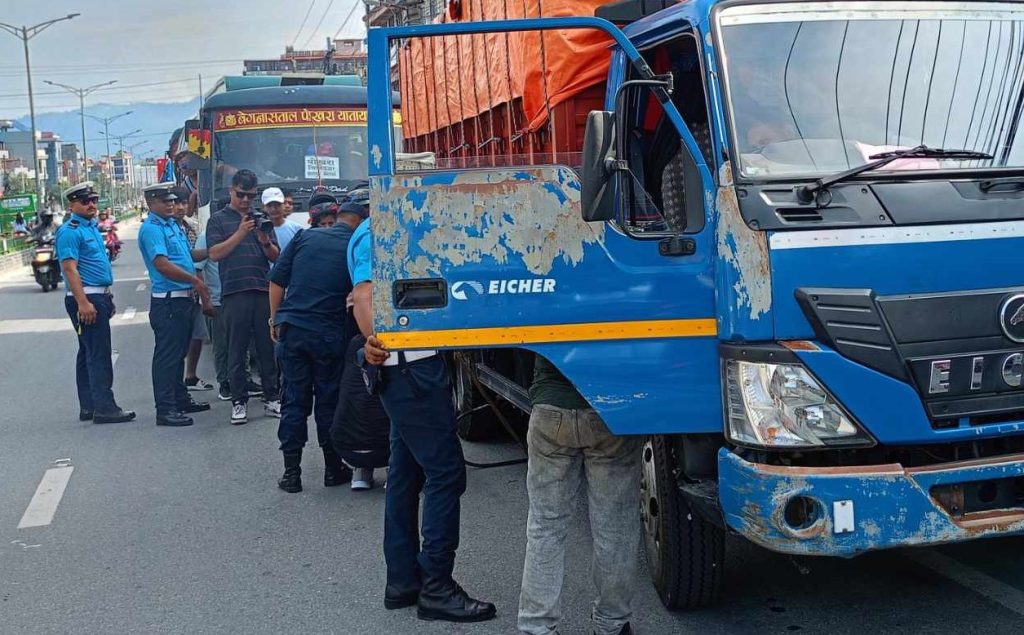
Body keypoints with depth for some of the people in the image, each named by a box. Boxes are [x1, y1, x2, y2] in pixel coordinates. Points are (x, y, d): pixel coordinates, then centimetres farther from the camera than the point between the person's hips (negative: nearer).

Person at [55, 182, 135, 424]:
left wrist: (107, 299, 23)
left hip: (98, 297, 10)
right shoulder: (70, 231, -12)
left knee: (89, 353, 13)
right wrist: (83, 303, -25)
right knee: (98, 354, -10)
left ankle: (88, 407, 19)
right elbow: (70, 268, -19)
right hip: (86, 299, -10)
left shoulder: (92, 227, 17)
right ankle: (104, 407, -9)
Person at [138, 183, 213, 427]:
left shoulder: (173, 224, 16)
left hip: (184, 298, 10)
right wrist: (196, 281, -22)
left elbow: (186, 255, 26)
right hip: (167, 301, -10)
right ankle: (165, 409, -3)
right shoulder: (151, 228, -14)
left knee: (179, 353, 18)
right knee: (167, 355, -6)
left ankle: (181, 399, 29)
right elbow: (162, 264, -24)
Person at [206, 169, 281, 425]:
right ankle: (239, 402, 7)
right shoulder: (218, 220, 8)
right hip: (235, 292, -3)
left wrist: (266, 242, -8)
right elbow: (215, 253, -5)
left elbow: (275, 257, 13)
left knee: (268, 347, 5)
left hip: (264, 290, 3)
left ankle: (272, 399, 12)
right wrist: (240, 233, -13)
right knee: (237, 350, 1)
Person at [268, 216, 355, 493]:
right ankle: (333, 469, 19)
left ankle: (291, 471, 9)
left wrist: (275, 319, 13)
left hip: (291, 328, 2)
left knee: (294, 400, 8)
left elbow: (277, 280, 4)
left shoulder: (305, 236, 4)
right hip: (329, 335, -1)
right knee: (329, 402, 10)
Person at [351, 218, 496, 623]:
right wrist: (372, 338, -40)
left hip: (412, 368, 10)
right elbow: (364, 295, -25)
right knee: (445, 471, -9)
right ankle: (436, 587, -3)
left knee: (407, 473, 12)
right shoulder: (373, 234, -11)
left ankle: (403, 580, 19)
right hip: (409, 367, -10)